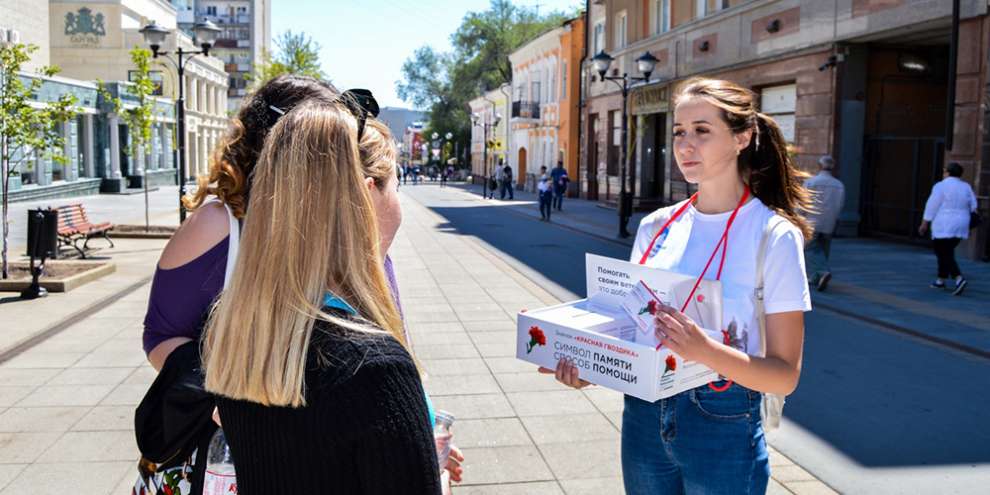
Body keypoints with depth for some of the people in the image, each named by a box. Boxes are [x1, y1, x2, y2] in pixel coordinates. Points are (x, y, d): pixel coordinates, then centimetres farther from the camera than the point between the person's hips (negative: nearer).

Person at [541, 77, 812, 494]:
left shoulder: (774, 236, -12)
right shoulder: (656, 227, 2)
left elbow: (785, 375, -13)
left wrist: (705, 351, -30)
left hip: (722, 428, -4)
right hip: (643, 415, 5)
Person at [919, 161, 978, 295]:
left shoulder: (941, 186, -9)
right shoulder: (966, 187, 9)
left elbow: (932, 206, -10)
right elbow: (973, 206, 6)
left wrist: (924, 224, -4)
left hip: (944, 227, -7)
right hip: (960, 227, 7)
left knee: (945, 255, -8)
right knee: (947, 252, 19)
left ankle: (959, 278, -26)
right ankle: (941, 280, 23)